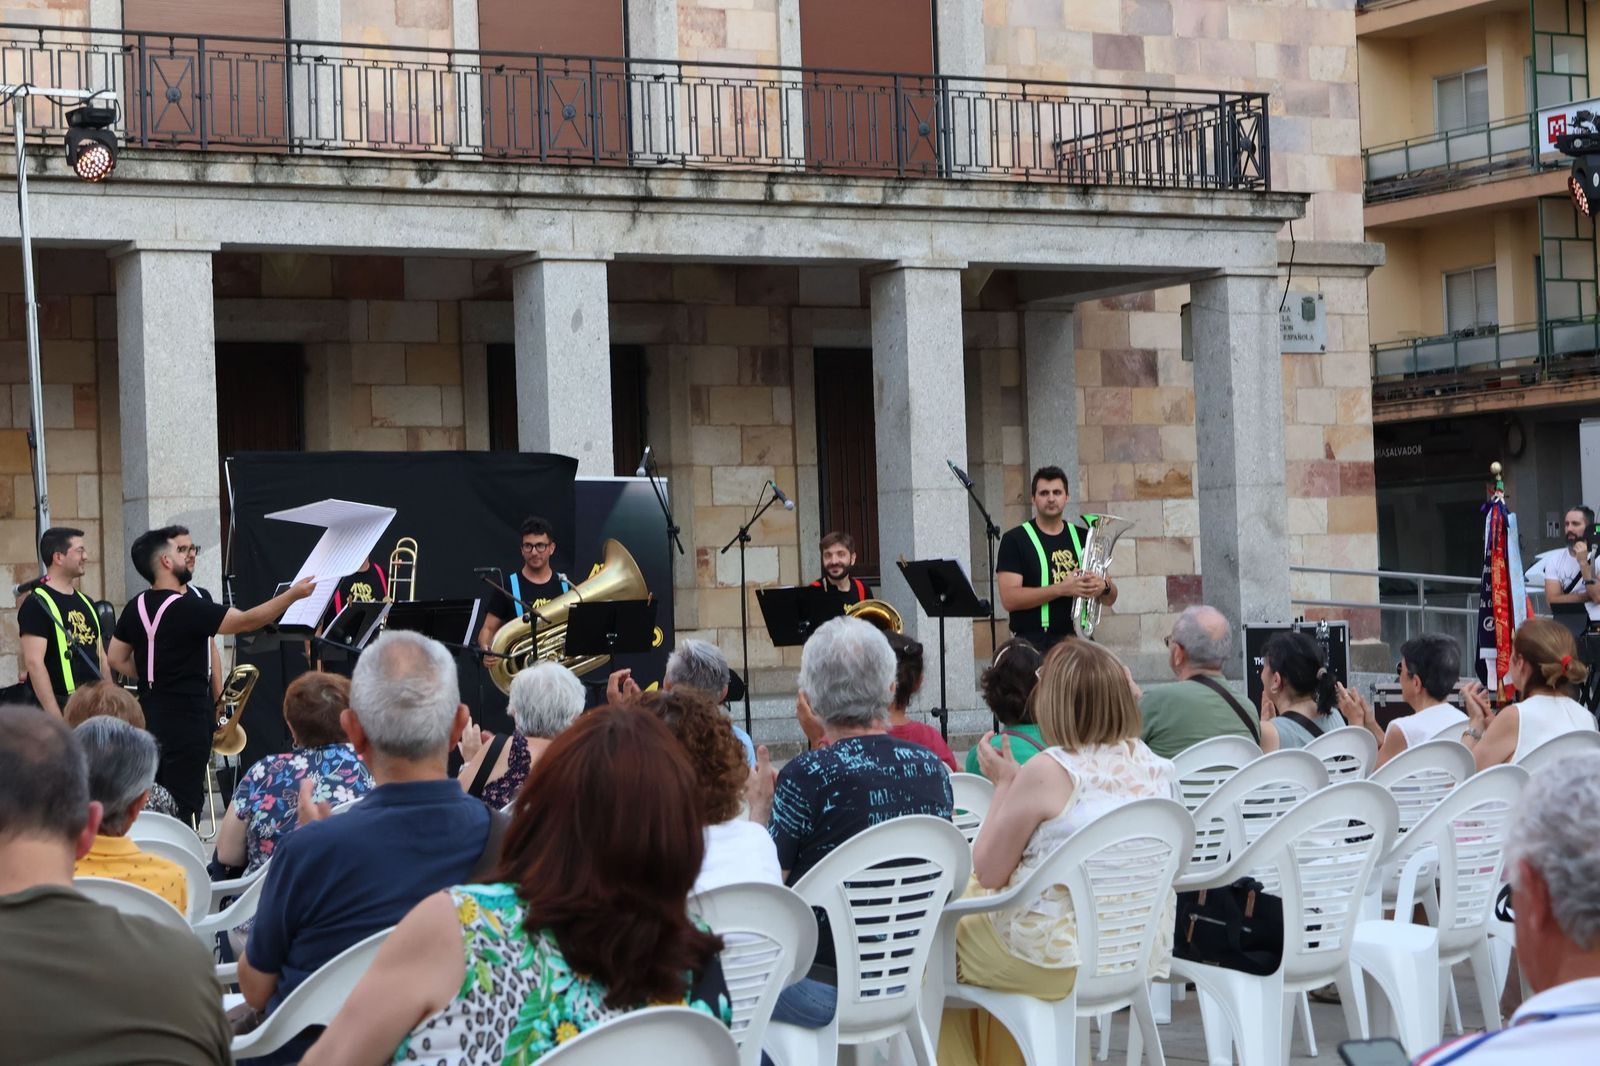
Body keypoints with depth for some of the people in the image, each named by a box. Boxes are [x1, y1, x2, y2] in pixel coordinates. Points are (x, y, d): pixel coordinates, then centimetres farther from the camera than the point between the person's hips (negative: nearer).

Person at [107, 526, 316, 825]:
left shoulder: (137, 608, 6)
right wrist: (293, 594, -18)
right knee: (184, 803, -3)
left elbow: (117, 658, 14)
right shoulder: (187, 607, -18)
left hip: (151, 714, 8)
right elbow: (246, 621, -21)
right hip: (185, 719, -8)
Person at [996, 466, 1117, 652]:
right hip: (1034, 643, -4)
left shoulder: (1083, 538, 14)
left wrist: (1104, 587, -8)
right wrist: (1061, 589, -18)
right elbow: (1009, 598, -10)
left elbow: (1110, 599, 17)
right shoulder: (1015, 540, 2)